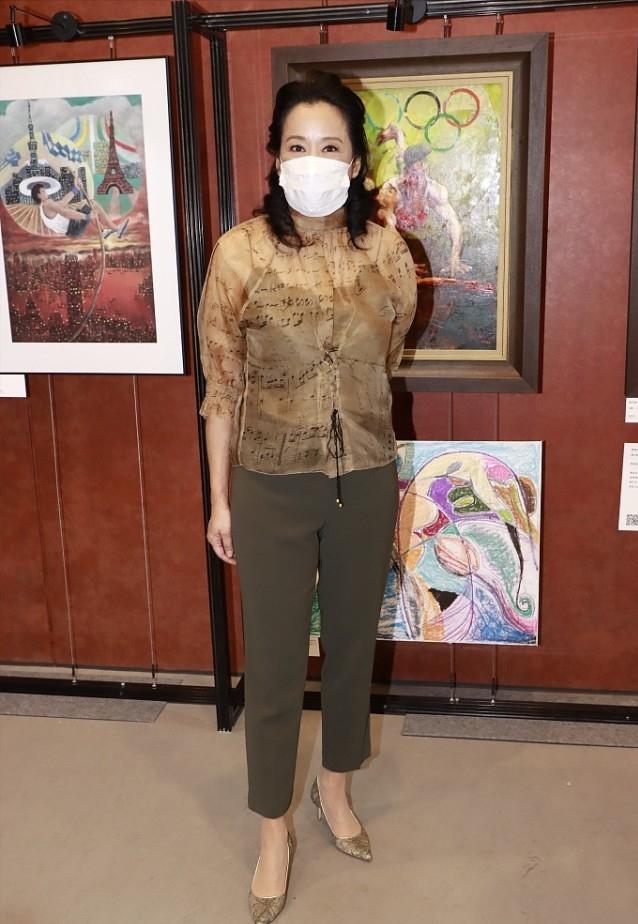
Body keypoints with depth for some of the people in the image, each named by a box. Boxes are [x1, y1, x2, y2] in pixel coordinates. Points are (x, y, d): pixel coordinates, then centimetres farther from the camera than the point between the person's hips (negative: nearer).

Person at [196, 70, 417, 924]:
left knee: (353, 640, 18)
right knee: (274, 661, 8)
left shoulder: (387, 253, -5)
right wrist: (220, 499, -2)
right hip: (272, 486, -2)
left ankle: (334, 785, 44)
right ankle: (274, 828, 30)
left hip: (366, 482, 3)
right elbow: (221, 385, -5)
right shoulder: (239, 254, -12)